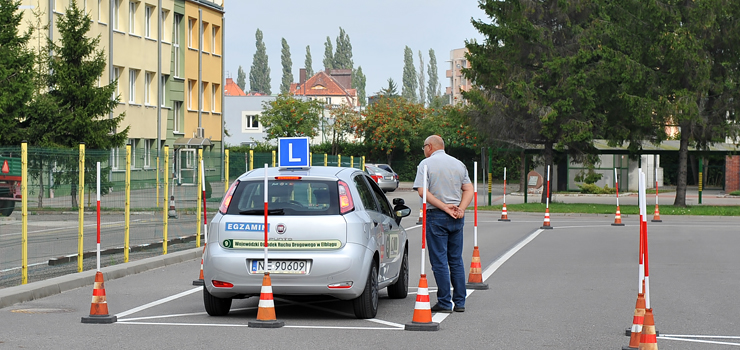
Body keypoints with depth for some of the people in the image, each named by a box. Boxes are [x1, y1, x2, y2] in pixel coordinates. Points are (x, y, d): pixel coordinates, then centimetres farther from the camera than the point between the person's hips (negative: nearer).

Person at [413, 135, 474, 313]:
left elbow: (422, 191, -13)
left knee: (439, 261, -1)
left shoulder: (426, 164, -3)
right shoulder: (459, 164, 12)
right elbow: (468, 190, 6)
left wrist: (445, 208, -14)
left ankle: (444, 303, -2)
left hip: (436, 216, -5)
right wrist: (460, 209, -6)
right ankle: (460, 302, 11)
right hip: (456, 218, 5)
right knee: (456, 261, 11)